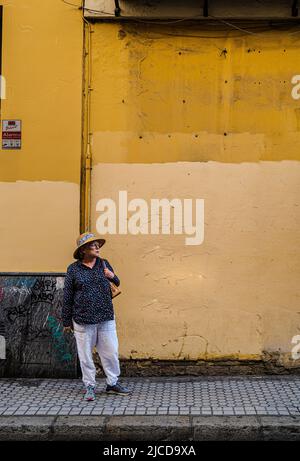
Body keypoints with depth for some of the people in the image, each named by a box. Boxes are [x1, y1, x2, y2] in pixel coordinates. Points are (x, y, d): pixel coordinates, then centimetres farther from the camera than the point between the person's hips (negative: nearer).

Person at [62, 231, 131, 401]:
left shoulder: (104, 264, 7)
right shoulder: (73, 269, -2)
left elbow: (117, 286, 19)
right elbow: (67, 297, 2)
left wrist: (113, 277, -5)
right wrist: (67, 322, 3)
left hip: (106, 318, 3)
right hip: (83, 320, -2)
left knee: (111, 352, 6)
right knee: (86, 354, 6)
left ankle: (113, 383, 21)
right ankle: (90, 386, 19)